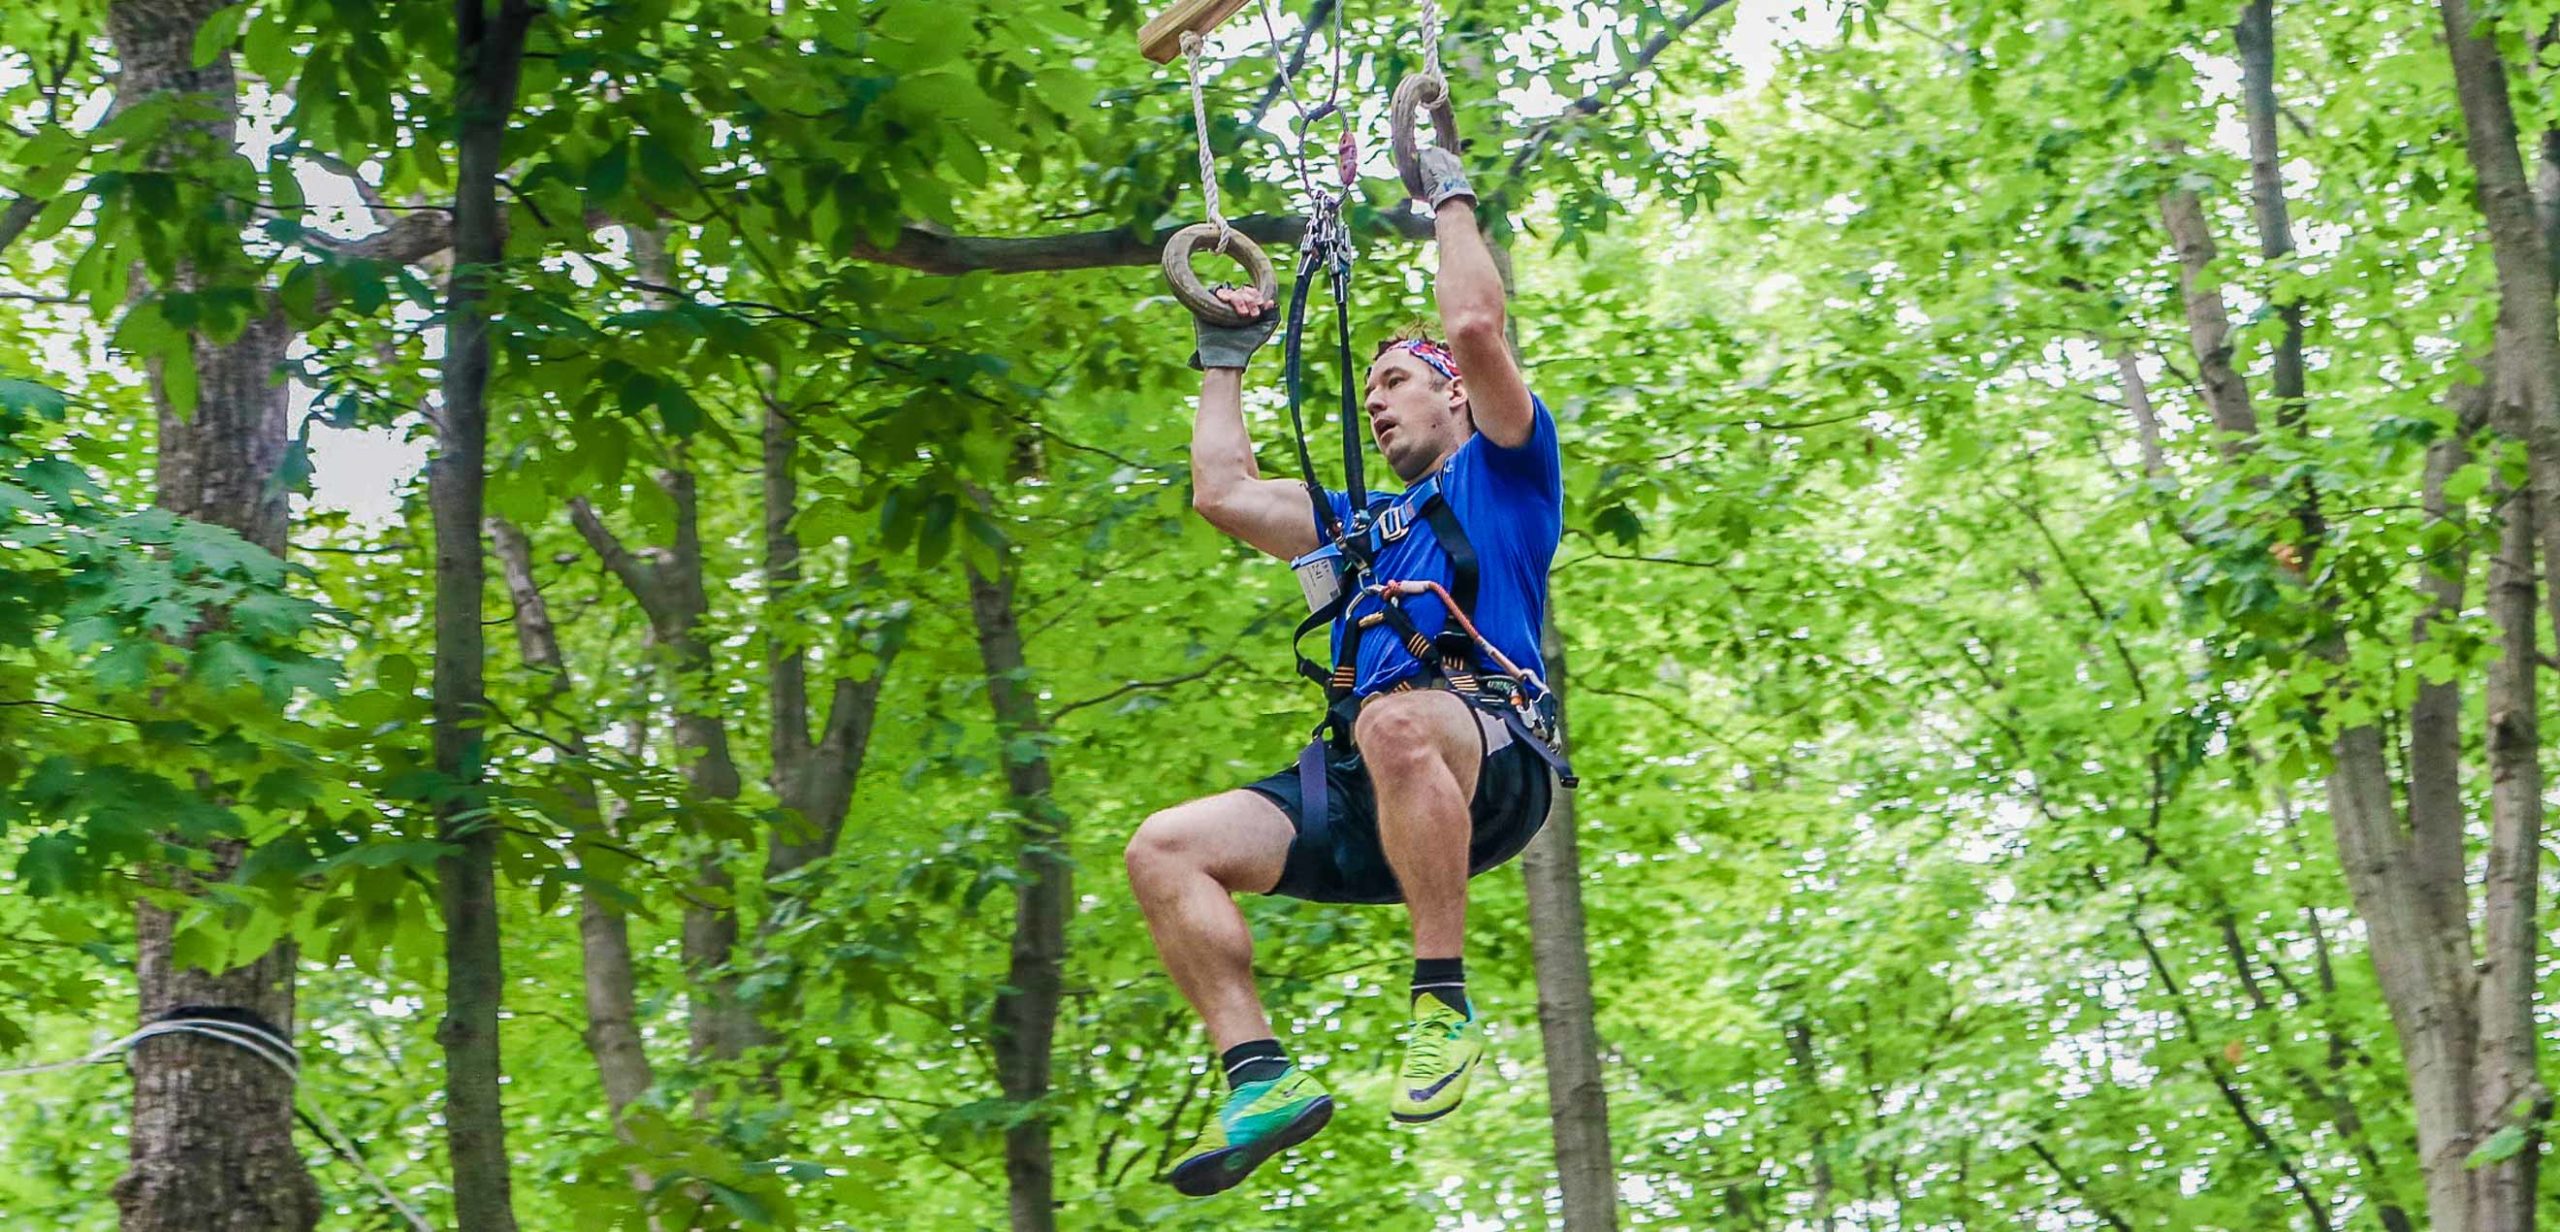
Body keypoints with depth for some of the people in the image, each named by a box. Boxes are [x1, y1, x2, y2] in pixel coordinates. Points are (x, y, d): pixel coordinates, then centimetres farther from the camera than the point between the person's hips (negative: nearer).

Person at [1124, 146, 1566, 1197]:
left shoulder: (1502, 474, 17)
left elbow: (1476, 325, 2)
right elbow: (1222, 494, 34)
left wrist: (1451, 198, 15)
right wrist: (1224, 360, 42)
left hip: (1487, 770, -7)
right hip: (1367, 794, 7)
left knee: (1397, 721, -43)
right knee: (1164, 850, -13)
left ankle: (1444, 1003, -35)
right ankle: (1261, 1077, -21)